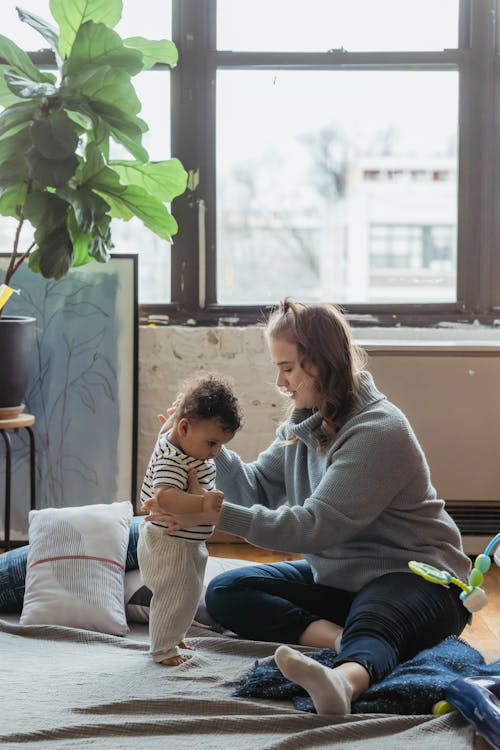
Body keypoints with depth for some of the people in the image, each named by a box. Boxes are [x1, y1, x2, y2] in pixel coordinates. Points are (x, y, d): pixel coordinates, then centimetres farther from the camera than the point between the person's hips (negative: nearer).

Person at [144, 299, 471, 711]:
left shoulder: (378, 432, -22)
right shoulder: (306, 421, 6)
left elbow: (314, 527, -28)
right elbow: (256, 488, 1)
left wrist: (219, 514, -34)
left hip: (412, 574, -9)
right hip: (335, 576, 9)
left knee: (371, 626, -42)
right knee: (224, 593, -6)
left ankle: (344, 680, -76)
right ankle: (340, 636, -26)